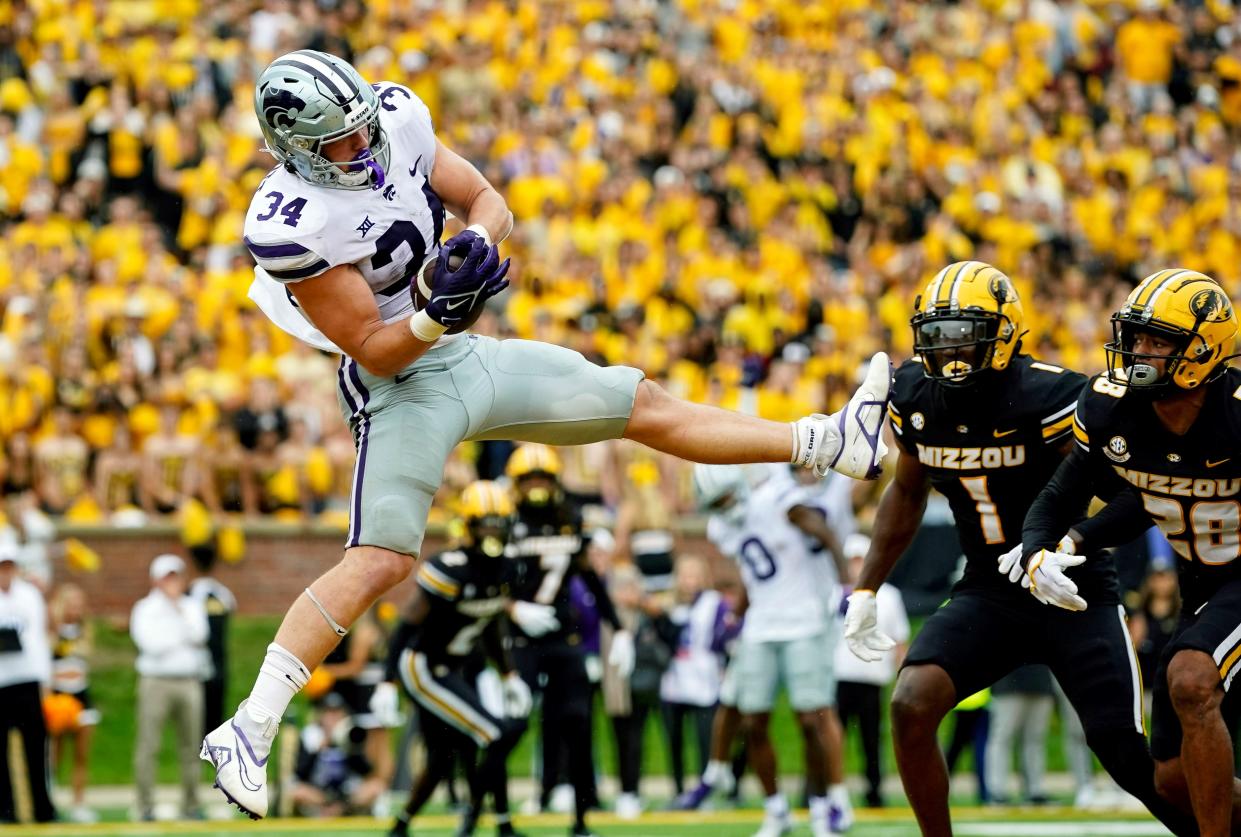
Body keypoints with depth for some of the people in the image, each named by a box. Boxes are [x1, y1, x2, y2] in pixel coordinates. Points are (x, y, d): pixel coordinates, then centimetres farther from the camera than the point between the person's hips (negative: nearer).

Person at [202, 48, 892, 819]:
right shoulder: (295, 225, -24)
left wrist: (472, 242, -17)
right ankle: (248, 731, -19)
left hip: (464, 352, 7)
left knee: (644, 406, 13)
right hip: (404, 384, -7)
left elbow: (488, 202, 5)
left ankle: (833, 445, 22)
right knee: (379, 562, -20)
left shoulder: (396, 123, -5)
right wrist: (437, 315, -36)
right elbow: (375, 350, -19)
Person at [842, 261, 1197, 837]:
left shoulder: (1047, 398, -21)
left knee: (1128, 754, -10)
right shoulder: (915, 398, -2)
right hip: (988, 591, 5)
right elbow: (906, 494, 17)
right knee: (911, 707, -17)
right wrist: (864, 591, 15)